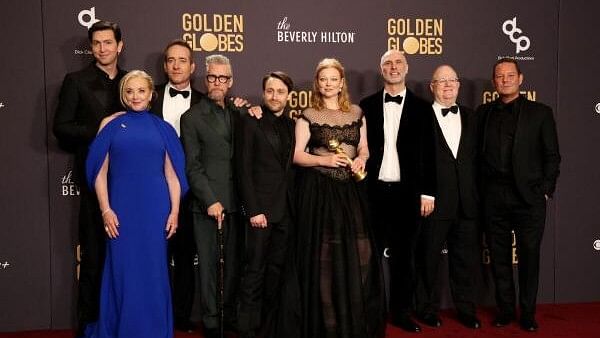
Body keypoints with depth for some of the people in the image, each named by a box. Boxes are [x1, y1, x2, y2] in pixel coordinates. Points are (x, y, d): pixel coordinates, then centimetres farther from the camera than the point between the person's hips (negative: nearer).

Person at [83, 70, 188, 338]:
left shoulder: (162, 127, 7)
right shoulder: (111, 124, 4)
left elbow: (172, 173, 7)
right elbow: (100, 172, 2)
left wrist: (174, 211, 0)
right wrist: (105, 210, -5)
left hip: (155, 208, 1)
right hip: (121, 207, -1)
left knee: (153, 269, 7)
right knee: (122, 270, 5)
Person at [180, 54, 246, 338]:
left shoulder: (241, 112, 11)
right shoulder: (192, 117, 0)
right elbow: (192, 166, -6)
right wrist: (211, 201, -11)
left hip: (236, 201, 4)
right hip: (206, 202, -3)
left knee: (235, 261, 11)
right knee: (208, 262, 5)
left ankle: (231, 315, 25)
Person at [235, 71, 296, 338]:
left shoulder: (292, 125, 13)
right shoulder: (250, 122, -2)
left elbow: (292, 164, 13)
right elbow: (244, 168, -7)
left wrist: (294, 203, 3)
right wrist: (253, 210, -13)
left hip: (286, 208, 5)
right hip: (261, 207, -5)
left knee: (277, 267, 10)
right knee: (255, 269, -1)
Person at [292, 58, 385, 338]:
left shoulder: (357, 113, 12)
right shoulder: (308, 116, 2)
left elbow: (364, 148, 16)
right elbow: (297, 155, -2)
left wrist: (361, 159, -6)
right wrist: (325, 160, -16)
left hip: (350, 189, 3)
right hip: (319, 190, -3)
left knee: (358, 254, -1)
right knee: (323, 256, -2)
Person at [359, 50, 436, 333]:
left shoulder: (422, 107, 5)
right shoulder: (367, 106, 6)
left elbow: (428, 153, 3)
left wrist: (428, 192, -2)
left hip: (407, 192, 0)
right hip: (374, 191, 0)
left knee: (404, 255, 9)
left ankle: (401, 312, 21)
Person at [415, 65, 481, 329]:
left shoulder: (470, 116, 12)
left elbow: (476, 157, 9)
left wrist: (478, 195, 2)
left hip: (467, 203, 4)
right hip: (434, 202, -4)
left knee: (466, 258, 12)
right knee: (429, 259, 9)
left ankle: (466, 309, 27)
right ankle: (428, 309, 25)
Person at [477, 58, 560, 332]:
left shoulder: (540, 113, 5)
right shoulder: (484, 112, 11)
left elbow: (552, 155, 4)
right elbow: (477, 153, 9)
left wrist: (545, 191, -4)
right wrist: (480, 191, 2)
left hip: (529, 197, -2)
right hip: (493, 198, 2)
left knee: (529, 256, 5)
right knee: (499, 257, 8)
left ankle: (528, 313, 18)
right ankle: (505, 309, 21)